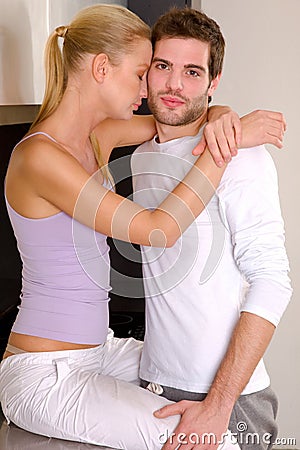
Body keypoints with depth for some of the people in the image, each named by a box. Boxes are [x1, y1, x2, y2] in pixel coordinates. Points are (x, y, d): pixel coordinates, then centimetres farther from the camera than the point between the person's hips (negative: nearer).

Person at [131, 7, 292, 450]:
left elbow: (271, 284, -19)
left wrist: (218, 405, -22)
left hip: (225, 397, -6)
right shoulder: (140, 156, 8)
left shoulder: (240, 156, -14)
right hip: (153, 383, 6)